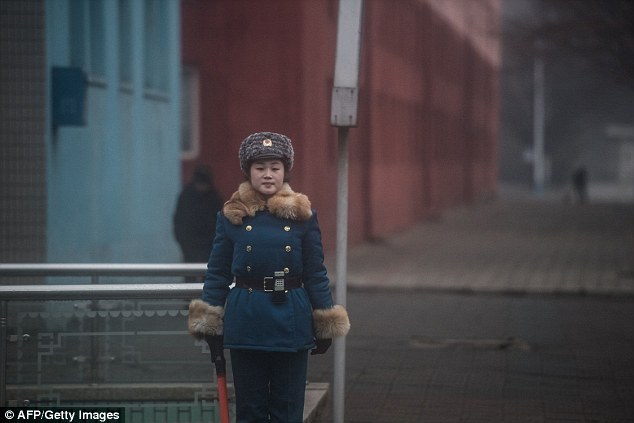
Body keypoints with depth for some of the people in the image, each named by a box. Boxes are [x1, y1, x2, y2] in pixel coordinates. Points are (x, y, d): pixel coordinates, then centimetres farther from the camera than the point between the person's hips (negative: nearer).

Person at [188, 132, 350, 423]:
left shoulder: (303, 216, 2)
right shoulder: (232, 216, 1)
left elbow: (316, 273, 5)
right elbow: (217, 273, 5)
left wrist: (326, 325, 3)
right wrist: (210, 325, 2)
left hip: (291, 321, 0)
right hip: (246, 322, 0)